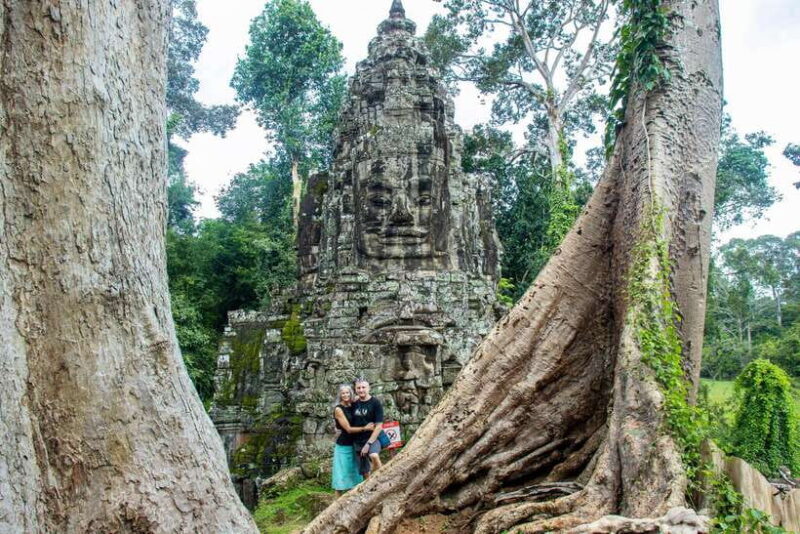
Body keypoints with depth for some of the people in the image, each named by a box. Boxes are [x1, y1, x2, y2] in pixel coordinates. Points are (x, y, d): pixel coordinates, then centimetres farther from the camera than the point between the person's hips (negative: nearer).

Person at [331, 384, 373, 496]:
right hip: (343, 446, -6)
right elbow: (348, 429, -15)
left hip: (354, 444, 6)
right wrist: (365, 428, -18)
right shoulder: (338, 409, -12)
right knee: (341, 475, -1)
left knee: (354, 474, 13)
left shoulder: (352, 407, 5)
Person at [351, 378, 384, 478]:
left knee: (374, 456, -35)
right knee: (364, 471, 9)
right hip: (357, 441, 5)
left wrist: (368, 443, -18)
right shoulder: (354, 403, 6)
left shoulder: (375, 403, -8)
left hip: (372, 438, -5)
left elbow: (379, 426, -12)